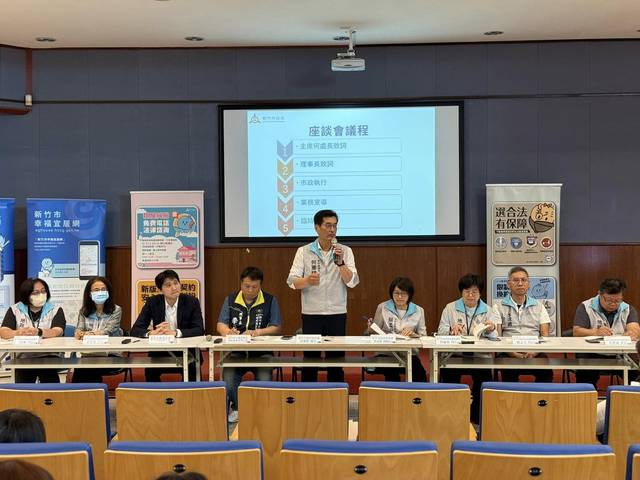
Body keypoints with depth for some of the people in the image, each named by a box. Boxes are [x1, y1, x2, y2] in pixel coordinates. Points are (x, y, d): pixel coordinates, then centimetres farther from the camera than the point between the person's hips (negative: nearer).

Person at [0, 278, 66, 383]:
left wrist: (38, 332, -33)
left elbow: (58, 332, -13)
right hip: (23, 358, 1)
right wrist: (19, 333, -29)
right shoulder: (15, 310, 7)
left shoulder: (55, 310, 4)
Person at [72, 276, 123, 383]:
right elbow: (79, 330, 1)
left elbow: (107, 331, -11)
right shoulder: (84, 311, 13)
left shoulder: (116, 310, 2)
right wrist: (79, 334, -25)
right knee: (79, 370, -32)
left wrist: (90, 334, -29)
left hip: (110, 355, -2)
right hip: (88, 355, 3)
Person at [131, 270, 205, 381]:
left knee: (191, 368, -29)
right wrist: (151, 333, -26)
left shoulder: (191, 302, -2)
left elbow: (199, 330, -11)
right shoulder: (153, 302, 0)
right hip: (159, 353, 1)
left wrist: (175, 333, -26)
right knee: (150, 370, -27)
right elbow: (135, 330, -3)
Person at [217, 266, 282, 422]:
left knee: (264, 379, -29)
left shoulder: (270, 301, 7)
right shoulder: (230, 300, 13)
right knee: (228, 378, -28)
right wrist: (228, 331, -15)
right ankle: (236, 407, -2)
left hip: (261, 351, -1)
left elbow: (276, 328, 1)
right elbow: (221, 325, 8)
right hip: (236, 351, 1)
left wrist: (257, 332, -15)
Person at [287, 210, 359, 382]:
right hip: (311, 314, -1)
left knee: (336, 359, 4)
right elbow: (292, 281, -5)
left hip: (337, 314, 1)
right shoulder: (303, 251, 3)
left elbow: (352, 282, -4)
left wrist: (340, 262, -18)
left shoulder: (345, 251, 4)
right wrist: (307, 281, -25)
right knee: (310, 359, 3)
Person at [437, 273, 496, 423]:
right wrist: (451, 329, -18)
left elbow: (494, 338, 4)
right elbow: (441, 331, 4)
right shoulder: (450, 308, 12)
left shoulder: (487, 311, 12)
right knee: (448, 372, -30)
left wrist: (491, 330, -20)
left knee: (484, 377, -28)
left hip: (479, 356, 0)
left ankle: (476, 419, -10)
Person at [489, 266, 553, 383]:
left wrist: (535, 351, -11)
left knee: (546, 372, -31)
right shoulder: (499, 307, 14)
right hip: (508, 354, -2)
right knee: (509, 372, -36)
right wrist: (512, 352, -15)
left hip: (534, 353, 2)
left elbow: (545, 334, 11)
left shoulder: (538, 306, 20)